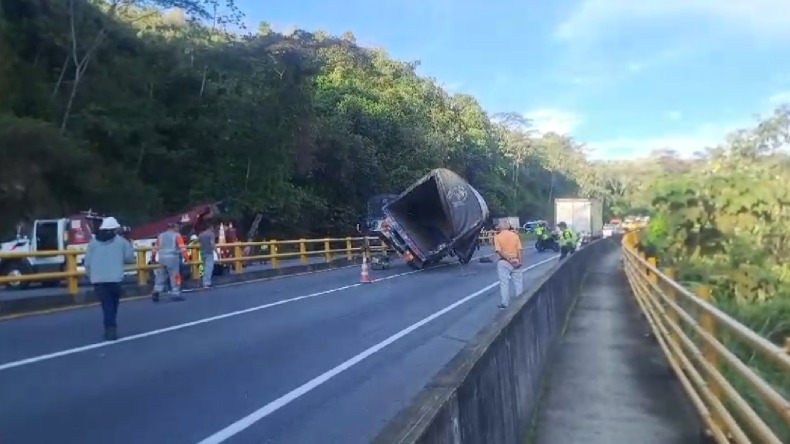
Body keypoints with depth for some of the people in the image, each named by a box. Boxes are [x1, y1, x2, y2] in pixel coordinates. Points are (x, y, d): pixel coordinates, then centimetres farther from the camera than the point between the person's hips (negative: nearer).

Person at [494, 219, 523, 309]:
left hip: (503, 262, -3)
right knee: (518, 281, 12)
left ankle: (505, 302, 5)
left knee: (504, 282, 3)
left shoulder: (497, 237, -5)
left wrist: (509, 259, -14)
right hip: (515, 261, 3)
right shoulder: (515, 235, 3)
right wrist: (520, 260, -4)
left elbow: (499, 251, -15)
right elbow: (520, 250, -4)